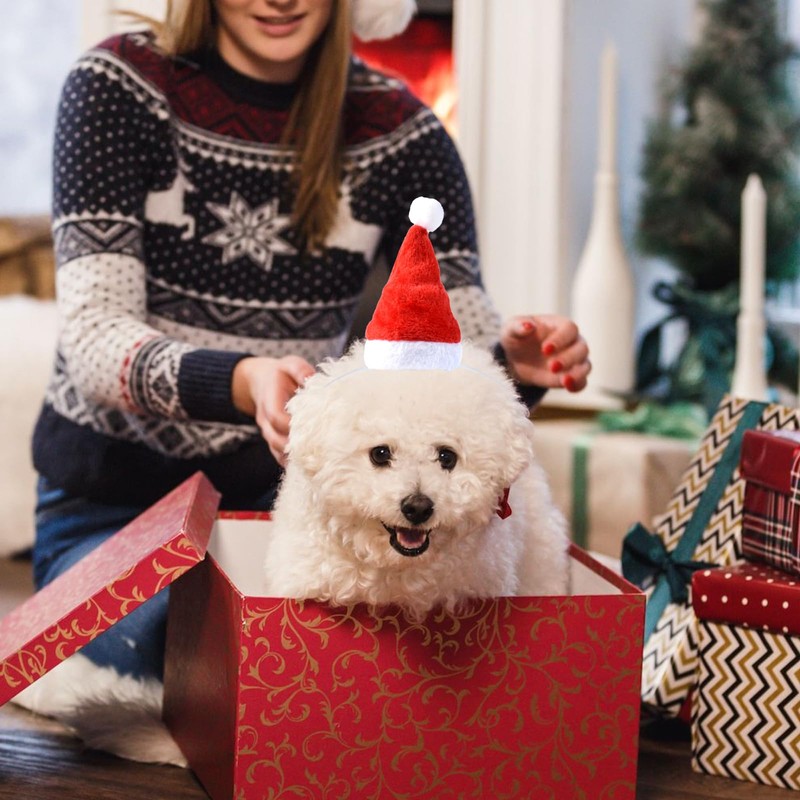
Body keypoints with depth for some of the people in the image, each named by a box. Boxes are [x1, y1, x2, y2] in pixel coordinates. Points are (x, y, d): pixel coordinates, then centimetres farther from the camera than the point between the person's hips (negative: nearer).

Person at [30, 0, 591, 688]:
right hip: (113, 498, -2)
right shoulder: (121, 87, -9)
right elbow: (94, 336, -20)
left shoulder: (397, 132, -1)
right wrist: (243, 382, -41)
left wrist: (514, 364, -30)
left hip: (291, 495, 2)